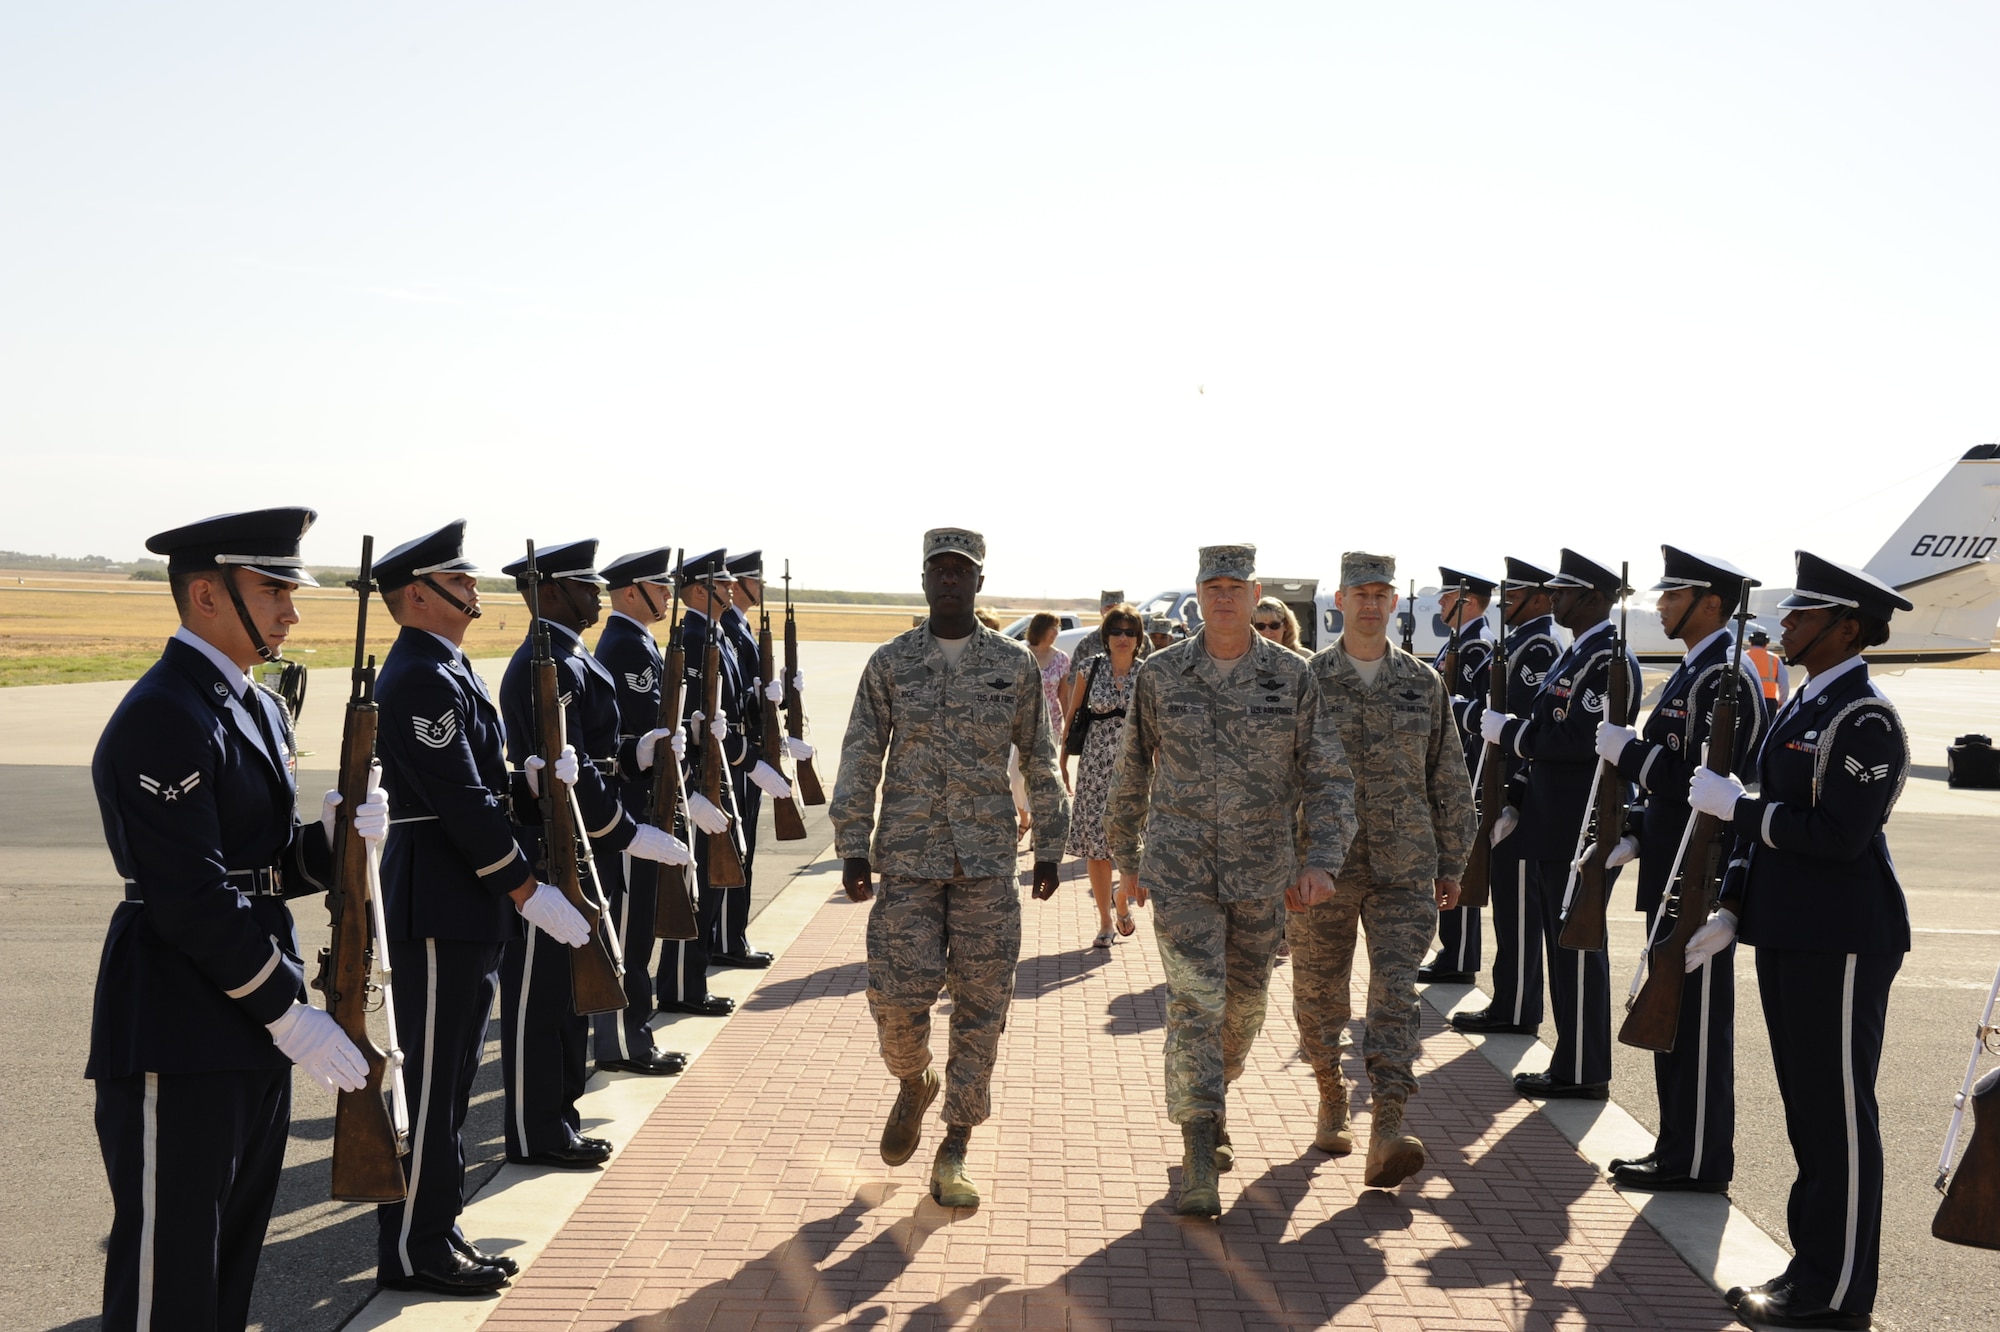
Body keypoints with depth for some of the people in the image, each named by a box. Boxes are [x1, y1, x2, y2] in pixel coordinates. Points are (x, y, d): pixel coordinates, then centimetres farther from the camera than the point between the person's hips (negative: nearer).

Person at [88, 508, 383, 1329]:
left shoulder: (258, 710, 13)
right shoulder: (163, 719, -17)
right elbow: (192, 900, -22)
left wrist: (333, 836, -4)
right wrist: (289, 1014, -19)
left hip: (250, 1030, 9)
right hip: (179, 1038, -9)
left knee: (232, 1259, 18)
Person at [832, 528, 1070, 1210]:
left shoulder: (1015, 664, 4)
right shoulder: (889, 662, 3)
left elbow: (1040, 762, 9)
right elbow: (860, 758, 3)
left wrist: (1049, 847, 8)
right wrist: (853, 847, -3)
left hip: (987, 859, 0)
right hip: (908, 857, 0)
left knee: (980, 1005, 2)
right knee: (897, 997, -4)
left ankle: (953, 1153, 14)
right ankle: (914, 1083, 30)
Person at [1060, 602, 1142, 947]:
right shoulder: (1090, 669, 1)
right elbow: (1071, 716, 7)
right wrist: (1062, 763, 6)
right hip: (1096, 763, 0)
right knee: (1096, 842, 0)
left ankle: (1122, 898, 24)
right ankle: (1105, 921, 13)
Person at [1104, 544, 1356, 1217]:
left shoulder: (1293, 677, -3)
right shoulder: (1160, 675, -3)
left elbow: (1328, 778, -4)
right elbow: (1132, 773, 9)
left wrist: (1321, 860, -17)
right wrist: (1126, 858, 14)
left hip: (1263, 872, 2)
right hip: (1182, 867, -2)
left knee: (1244, 1004, 15)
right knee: (1196, 1001, -12)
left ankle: (1211, 1098, 43)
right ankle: (1198, 1159, -5)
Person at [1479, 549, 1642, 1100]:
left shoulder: (1608, 660, -16)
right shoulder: (1577, 655, 16)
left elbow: (1582, 740, -25)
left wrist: (1509, 731, -16)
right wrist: (1499, 723, 7)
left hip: (1583, 827, -10)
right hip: (1560, 824, 10)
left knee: (1576, 944, -3)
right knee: (1567, 942, 14)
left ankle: (1583, 1072, 7)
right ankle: (1577, 1064, 23)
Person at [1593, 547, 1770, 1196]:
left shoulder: (1727, 680, -17)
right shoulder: (1690, 673, 14)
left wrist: (1628, 750, -16)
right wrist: (1636, 837, 13)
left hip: (1701, 881, -10)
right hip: (1672, 876, 10)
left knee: (1697, 1021, -1)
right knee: (1673, 1016, 16)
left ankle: (1698, 1162, 9)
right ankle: (1677, 1146, 26)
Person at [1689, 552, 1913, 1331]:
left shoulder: (1863, 718, -15)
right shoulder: (1803, 708, 13)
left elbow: (1839, 834, -23)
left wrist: (1735, 806, -15)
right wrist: (1731, 911, 12)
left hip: (1840, 943, -9)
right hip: (1789, 935, 9)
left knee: (1839, 1114, 0)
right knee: (1805, 1107, 16)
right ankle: (1814, 1266, 28)